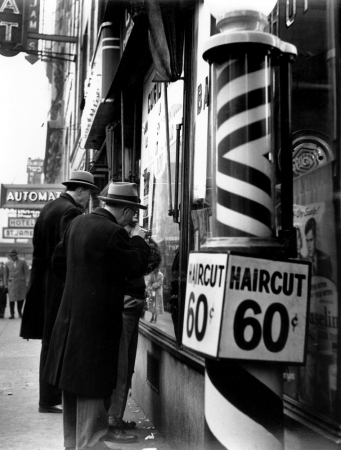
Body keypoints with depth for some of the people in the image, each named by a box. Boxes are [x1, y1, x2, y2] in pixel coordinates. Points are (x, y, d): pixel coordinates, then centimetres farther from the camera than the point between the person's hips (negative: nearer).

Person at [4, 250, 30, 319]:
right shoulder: (7, 263, 2)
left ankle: (19, 312, 21)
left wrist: (27, 282, -10)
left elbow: (27, 272, -4)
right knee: (12, 298, -5)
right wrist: (5, 285, 5)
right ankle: (12, 314, 4)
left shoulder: (23, 262, -3)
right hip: (12, 282, 0)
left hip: (21, 282, 0)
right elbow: (6, 275, 8)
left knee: (21, 298, 2)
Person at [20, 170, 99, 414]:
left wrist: (40, 282, 18)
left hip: (45, 287, 10)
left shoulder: (47, 209, 14)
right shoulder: (71, 212, -15)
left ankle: (48, 398, 25)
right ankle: (51, 399, 5)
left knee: (51, 343, 16)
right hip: (65, 288, -9)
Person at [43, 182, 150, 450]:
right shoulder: (114, 233, -19)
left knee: (73, 376, 17)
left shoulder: (77, 223, 7)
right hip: (97, 318, -9)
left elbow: (58, 261, 15)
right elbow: (136, 268, -12)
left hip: (71, 313, 9)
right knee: (92, 379, 1)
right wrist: (138, 241, 1)